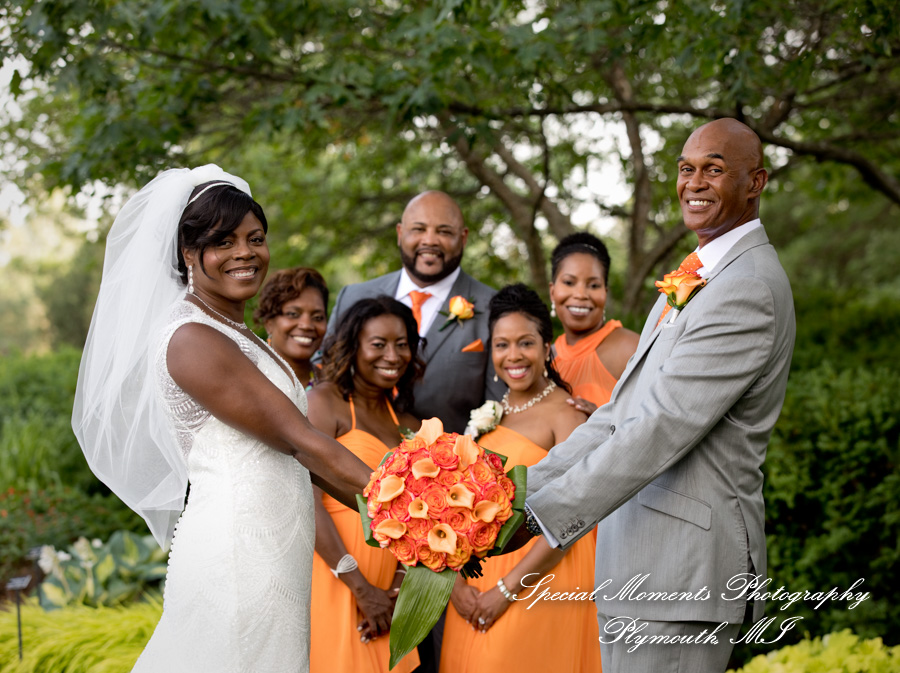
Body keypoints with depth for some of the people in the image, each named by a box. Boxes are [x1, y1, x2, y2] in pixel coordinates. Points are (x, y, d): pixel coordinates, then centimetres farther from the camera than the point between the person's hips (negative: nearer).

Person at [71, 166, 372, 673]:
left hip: (272, 550, 9)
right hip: (237, 551, -9)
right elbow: (298, 439, -15)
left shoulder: (238, 338, 16)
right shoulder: (191, 340, -13)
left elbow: (295, 453, 14)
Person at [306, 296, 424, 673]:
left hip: (383, 588, 6)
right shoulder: (325, 402, -6)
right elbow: (308, 500, -15)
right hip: (332, 577, -6)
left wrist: (399, 590, -7)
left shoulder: (408, 426, 13)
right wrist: (362, 588, -16)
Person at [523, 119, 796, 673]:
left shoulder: (749, 289, -15)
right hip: (641, 554, 10)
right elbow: (622, 413, 16)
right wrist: (526, 489, 7)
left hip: (683, 566, -9)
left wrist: (539, 515, -22)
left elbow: (662, 428, -22)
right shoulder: (696, 278, 19)